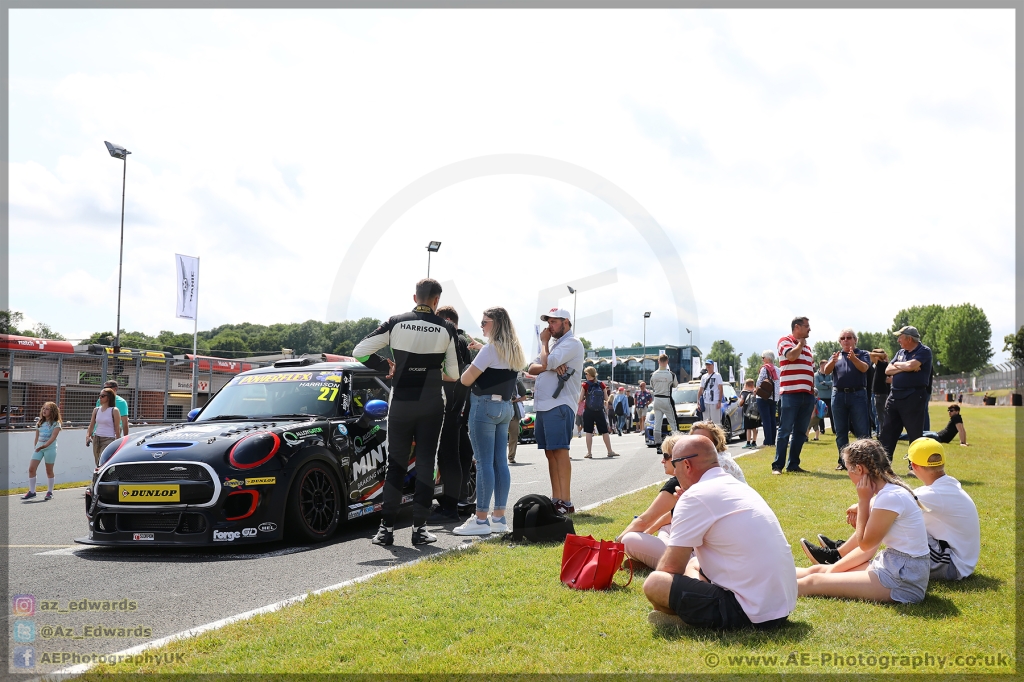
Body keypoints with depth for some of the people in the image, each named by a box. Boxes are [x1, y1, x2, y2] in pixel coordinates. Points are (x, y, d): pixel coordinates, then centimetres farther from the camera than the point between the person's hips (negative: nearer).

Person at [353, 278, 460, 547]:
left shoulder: (395, 323, -2)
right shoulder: (447, 329, -4)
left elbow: (360, 351, -5)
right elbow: (454, 374, 0)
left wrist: (386, 366, 7)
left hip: (400, 401, 1)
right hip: (432, 403, -1)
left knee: (395, 464, 7)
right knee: (425, 464, 4)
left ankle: (386, 527, 5)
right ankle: (419, 527, 4)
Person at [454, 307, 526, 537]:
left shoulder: (490, 349, -12)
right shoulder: (514, 352, 14)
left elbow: (466, 379, -12)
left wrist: (467, 371, 10)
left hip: (485, 405, -9)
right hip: (505, 406, 9)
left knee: (484, 462, -7)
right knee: (500, 462, 8)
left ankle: (481, 519, -6)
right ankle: (499, 517, 11)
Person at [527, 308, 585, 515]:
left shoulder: (571, 343, -6)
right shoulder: (553, 342, 22)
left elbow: (547, 362, -18)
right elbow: (532, 368, 14)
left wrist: (544, 342, 1)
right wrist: (548, 366, -7)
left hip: (559, 405, -9)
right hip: (543, 404, 9)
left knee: (560, 451, -12)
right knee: (550, 452, 9)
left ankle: (565, 502, -13)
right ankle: (556, 500, 13)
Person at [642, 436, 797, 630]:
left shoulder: (695, 497, -11)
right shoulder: (740, 487, 15)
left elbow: (670, 568, -8)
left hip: (752, 614, -10)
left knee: (654, 583, -14)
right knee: (693, 565, 27)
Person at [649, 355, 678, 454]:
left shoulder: (653, 375, -4)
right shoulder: (671, 375, -12)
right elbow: (675, 385, 5)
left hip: (657, 400, 3)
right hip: (667, 399, -3)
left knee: (657, 424, 5)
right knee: (673, 423, 4)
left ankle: (658, 446, 3)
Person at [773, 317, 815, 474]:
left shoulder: (807, 347, 22)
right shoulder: (785, 341, 0)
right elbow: (791, 356, -20)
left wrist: (813, 393, 16)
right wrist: (800, 342, -2)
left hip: (807, 395, 7)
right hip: (791, 393, -7)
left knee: (800, 432, 7)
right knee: (785, 430, -8)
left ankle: (793, 465, 11)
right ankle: (777, 465, -6)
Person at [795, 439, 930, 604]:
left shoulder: (890, 497, -22)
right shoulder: (890, 490, 8)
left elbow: (865, 543, -11)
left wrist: (863, 500, -9)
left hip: (903, 579, -9)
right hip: (897, 567, 9)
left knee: (814, 582, -9)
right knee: (819, 570, 11)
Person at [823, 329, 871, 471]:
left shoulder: (862, 354, 7)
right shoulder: (836, 355, 16)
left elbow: (864, 368, -12)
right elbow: (826, 371, 1)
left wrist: (853, 358, -32)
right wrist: (833, 361, -22)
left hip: (858, 395, -3)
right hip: (838, 395, 3)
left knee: (862, 431, -5)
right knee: (841, 432, 6)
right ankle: (843, 461, 11)